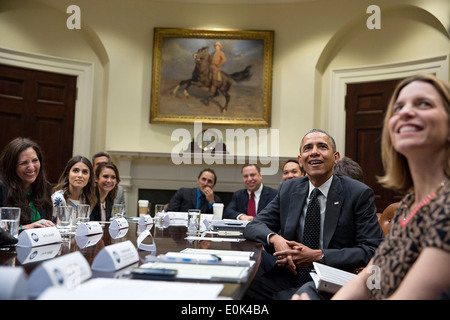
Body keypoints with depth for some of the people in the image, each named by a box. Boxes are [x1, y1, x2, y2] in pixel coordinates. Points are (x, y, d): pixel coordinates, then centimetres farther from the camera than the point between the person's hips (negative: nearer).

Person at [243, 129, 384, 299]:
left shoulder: (359, 194, -4)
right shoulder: (287, 189, 9)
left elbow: (373, 250, -9)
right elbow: (253, 226, 9)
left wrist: (318, 255, -18)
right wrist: (275, 239, -15)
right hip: (288, 278, 4)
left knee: (282, 296, -32)